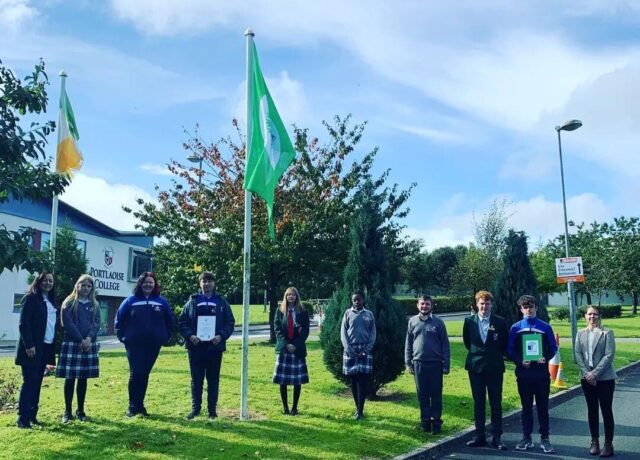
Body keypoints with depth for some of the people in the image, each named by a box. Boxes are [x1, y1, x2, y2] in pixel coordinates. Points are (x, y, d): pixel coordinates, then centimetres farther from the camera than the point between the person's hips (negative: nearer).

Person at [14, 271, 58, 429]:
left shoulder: (51, 301, 15)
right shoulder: (30, 298, -8)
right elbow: (23, 323, -14)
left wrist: (52, 345, 10)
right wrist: (29, 345, -19)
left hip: (46, 346, 7)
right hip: (32, 347, -7)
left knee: (37, 382, 9)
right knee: (29, 381, -5)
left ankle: (32, 415, 15)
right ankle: (22, 417, 0)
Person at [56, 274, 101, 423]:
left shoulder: (95, 305, 12)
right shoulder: (69, 303, 0)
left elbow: (97, 323, 3)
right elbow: (68, 324, -8)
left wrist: (89, 338, -14)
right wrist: (80, 340, -13)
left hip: (89, 345, 3)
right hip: (71, 344, -3)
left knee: (83, 379, 7)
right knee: (70, 379, 0)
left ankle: (81, 410, 16)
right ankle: (67, 411, 9)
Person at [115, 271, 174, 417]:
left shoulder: (161, 301, 4)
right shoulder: (130, 301, -1)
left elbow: (169, 321, 11)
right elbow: (119, 319, 6)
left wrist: (166, 337, 5)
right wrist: (122, 337, 2)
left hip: (153, 345, 2)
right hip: (134, 344, -2)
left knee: (145, 375, 8)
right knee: (135, 374, -5)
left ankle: (140, 405, 18)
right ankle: (132, 406, 5)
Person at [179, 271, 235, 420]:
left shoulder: (222, 302, 6)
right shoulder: (192, 302, 6)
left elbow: (230, 322, 4)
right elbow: (182, 322, 4)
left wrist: (221, 336, -12)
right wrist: (189, 335, -12)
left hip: (215, 347, 0)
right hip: (195, 347, 0)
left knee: (213, 379, 7)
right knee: (196, 379, 7)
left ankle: (212, 409, 16)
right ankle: (195, 408, 18)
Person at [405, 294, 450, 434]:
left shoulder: (438, 322, 0)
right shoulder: (413, 322, 5)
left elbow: (445, 344, 0)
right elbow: (408, 344, 8)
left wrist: (446, 365, -4)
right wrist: (408, 363, 3)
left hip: (435, 363, -2)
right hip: (418, 363, 2)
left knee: (436, 394, 4)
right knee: (422, 394, 9)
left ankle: (436, 421, 14)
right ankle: (425, 421, 19)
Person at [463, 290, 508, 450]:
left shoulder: (500, 322, -3)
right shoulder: (469, 321, 0)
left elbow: (505, 343, 9)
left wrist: (498, 355, 9)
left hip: (495, 367, -1)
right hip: (476, 366, 1)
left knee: (496, 403, 3)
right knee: (478, 403, 8)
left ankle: (497, 437, 10)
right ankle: (479, 435, 15)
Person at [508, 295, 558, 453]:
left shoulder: (545, 327, 2)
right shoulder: (515, 328, 3)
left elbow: (553, 348, 5)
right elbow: (510, 350, 5)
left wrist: (545, 358, -14)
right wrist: (520, 361, -12)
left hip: (542, 373, -1)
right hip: (523, 374, 1)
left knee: (543, 407, 5)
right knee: (526, 407, 9)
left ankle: (545, 439, 14)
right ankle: (526, 438, 18)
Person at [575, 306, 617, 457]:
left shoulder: (607, 333, -5)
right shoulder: (580, 333, 6)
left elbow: (609, 355, -11)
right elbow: (578, 354, 2)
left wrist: (595, 373, -16)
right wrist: (586, 373, -10)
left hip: (605, 378, -3)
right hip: (587, 378, 3)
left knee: (606, 410, 2)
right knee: (592, 410, 10)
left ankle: (608, 444, 11)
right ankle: (595, 442, 20)